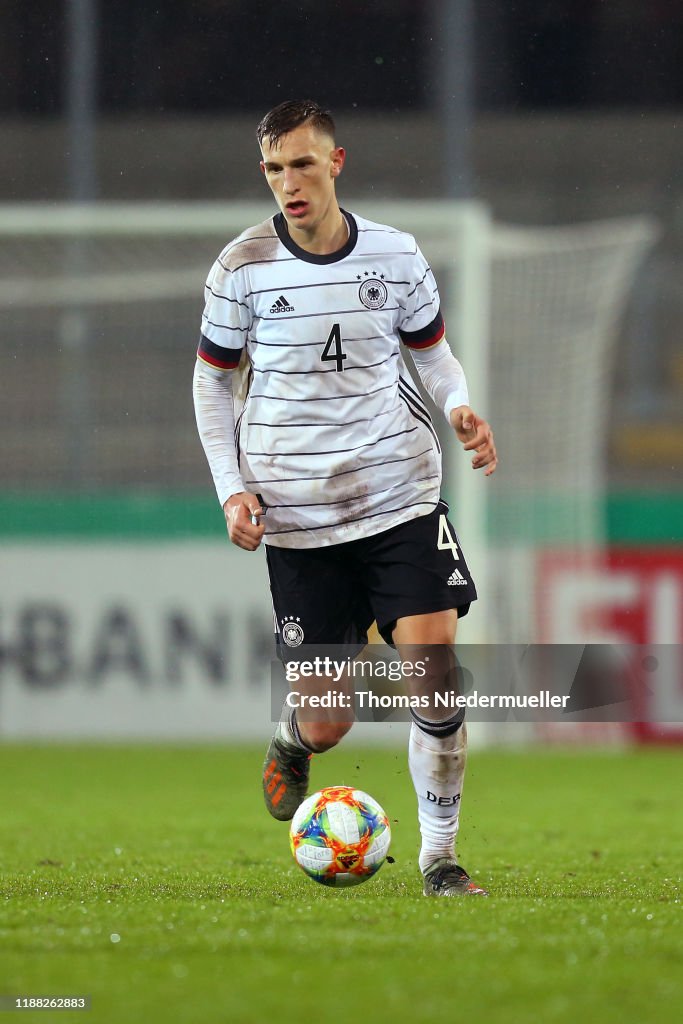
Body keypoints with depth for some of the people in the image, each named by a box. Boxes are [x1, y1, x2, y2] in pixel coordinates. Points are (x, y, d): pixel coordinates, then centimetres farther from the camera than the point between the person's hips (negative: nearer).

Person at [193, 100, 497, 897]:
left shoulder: (395, 256, 2)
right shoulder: (244, 268, -3)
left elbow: (431, 350, 16)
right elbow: (213, 379, 8)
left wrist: (460, 409, -6)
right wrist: (233, 489, -2)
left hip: (400, 498, 1)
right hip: (298, 518, -1)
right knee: (326, 724, -1)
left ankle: (440, 855, 1)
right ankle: (290, 743, 39)